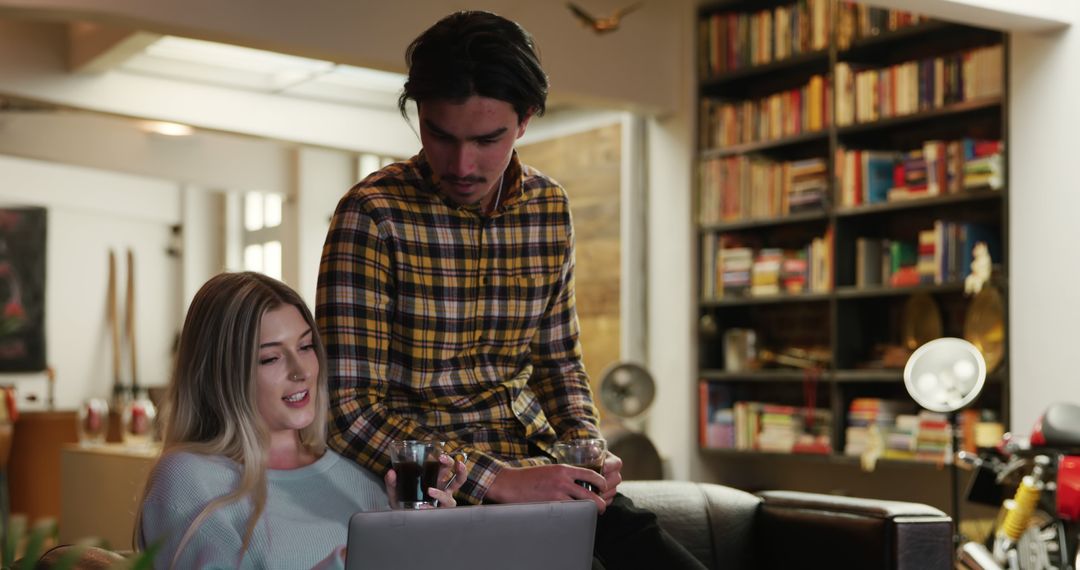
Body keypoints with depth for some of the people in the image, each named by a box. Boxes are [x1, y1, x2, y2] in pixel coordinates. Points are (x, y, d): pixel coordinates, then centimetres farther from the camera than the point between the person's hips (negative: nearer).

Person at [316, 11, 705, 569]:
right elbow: (351, 409, -18)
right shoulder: (372, 215, -14)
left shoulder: (549, 209, 3)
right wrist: (497, 481, -24)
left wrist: (587, 447, -5)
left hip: (534, 460, 6)